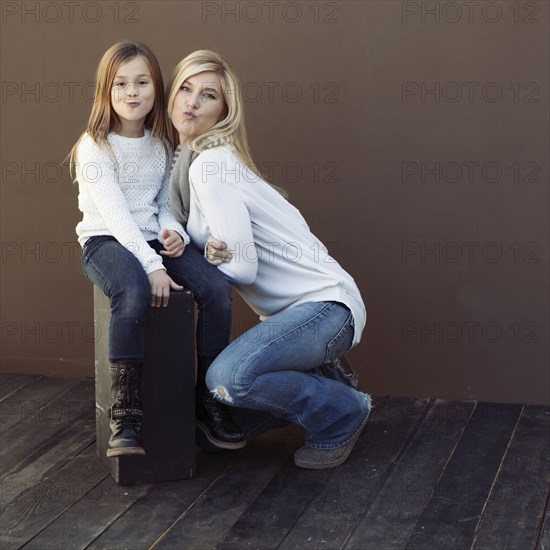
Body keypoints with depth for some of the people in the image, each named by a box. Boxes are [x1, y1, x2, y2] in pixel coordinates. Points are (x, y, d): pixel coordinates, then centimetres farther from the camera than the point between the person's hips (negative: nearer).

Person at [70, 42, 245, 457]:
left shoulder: (161, 144, 13)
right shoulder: (94, 146, -7)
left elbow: (164, 204, 14)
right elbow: (115, 214, -16)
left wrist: (175, 232, -10)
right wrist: (152, 266, -26)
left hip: (154, 240, 6)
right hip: (106, 242, -5)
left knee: (217, 287, -22)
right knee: (135, 293, -39)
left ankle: (210, 404, -9)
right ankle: (126, 416, -31)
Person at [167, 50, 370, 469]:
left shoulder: (211, 167, -17)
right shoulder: (186, 163, 12)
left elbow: (243, 268, -20)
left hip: (326, 304, -9)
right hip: (296, 309, 9)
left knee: (228, 377, -30)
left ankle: (344, 412, -5)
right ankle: (328, 379, 22)